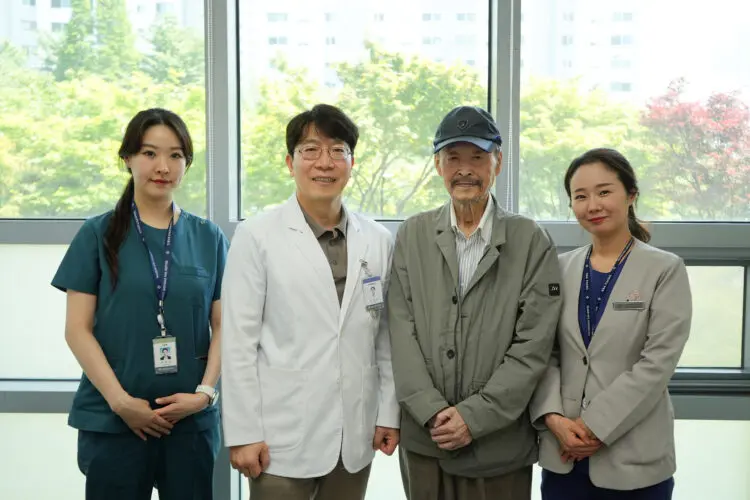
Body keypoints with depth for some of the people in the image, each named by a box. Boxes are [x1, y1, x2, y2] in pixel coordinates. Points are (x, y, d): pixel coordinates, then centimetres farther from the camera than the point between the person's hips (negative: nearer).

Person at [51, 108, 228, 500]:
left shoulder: (209, 238, 6)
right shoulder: (98, 234, 1)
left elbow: (223, 325, 5)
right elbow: (77, 329, -3)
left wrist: (205, 392, -8)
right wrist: (120, 399, -12)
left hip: (192, 418, 2)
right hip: (112, 419, -1)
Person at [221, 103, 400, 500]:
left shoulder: (377, 240, 6)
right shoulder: (257, 237, -5)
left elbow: (385, 335, 9)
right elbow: (238, 341, -7)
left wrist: (389, 413, 6)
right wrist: (243, 433, -9)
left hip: (354, 437, 4)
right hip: (284, 437, -3)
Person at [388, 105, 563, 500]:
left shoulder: (531, 242, -2)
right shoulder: (412, 235, 5)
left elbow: (533, 345, -6)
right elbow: (402, 331, -1)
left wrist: (474, 416, -12)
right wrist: (432, 412, -10)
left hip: (499, 443, -1)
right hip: (424, 438, 2)